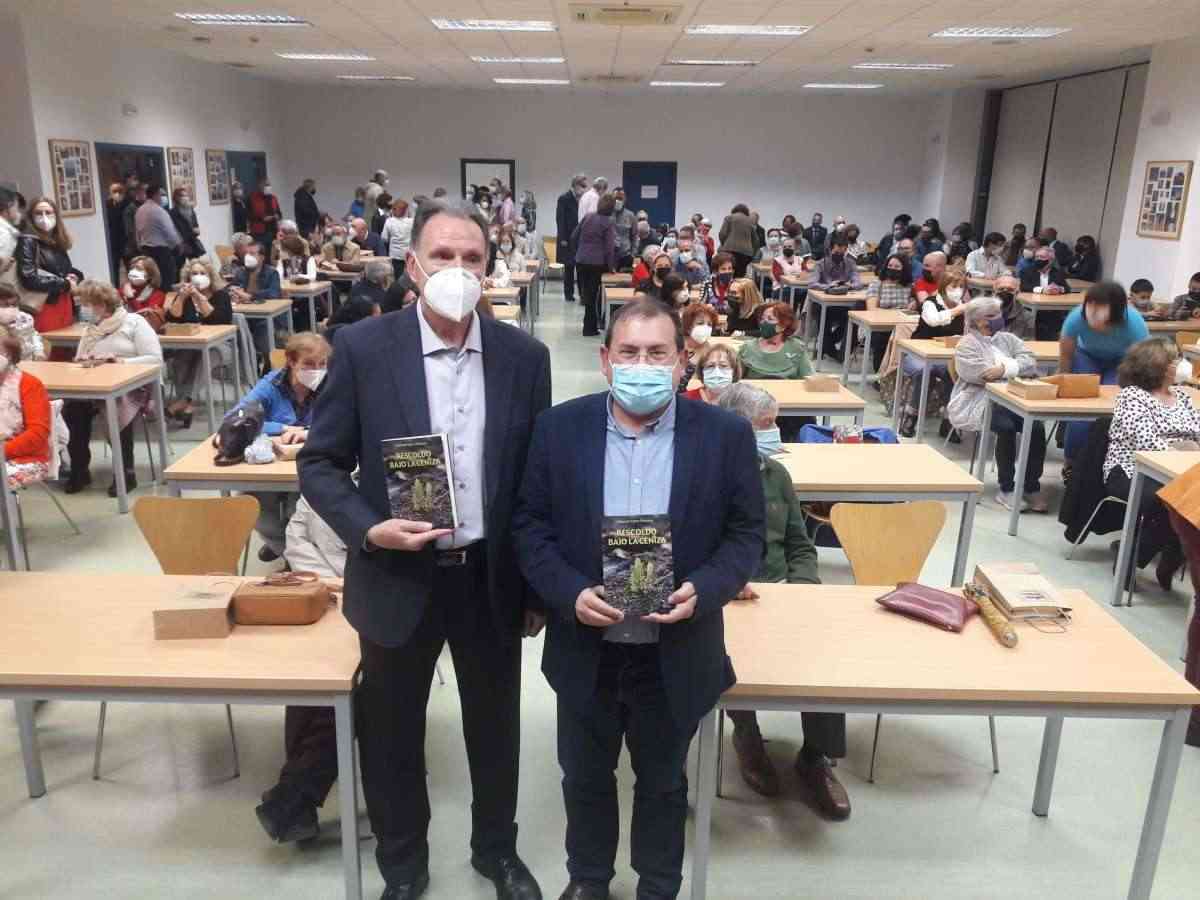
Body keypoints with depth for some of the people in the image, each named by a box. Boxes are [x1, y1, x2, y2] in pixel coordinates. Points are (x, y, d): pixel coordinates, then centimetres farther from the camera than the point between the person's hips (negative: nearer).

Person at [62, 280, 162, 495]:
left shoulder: (134, 322, 0)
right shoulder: (89, 329, 19)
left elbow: (155, 359, -10)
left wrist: (121, 361, -20)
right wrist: (81, 361, -9)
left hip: (133, 387, -5)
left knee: (119, 407, -36)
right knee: (72, 406, -24)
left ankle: (126, 472, -23)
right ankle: (79, 469, -12)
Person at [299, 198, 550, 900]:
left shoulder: (524, 356, -3)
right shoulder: (362, 348, -9)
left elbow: (540, 477, 2)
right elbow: (321, 463, -3)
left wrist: (538, 588, 4)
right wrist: (369, 530, -21)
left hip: (493, 579, 2)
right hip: (398, 578, -1)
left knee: (496, 727, 19)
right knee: (392, 733, 16)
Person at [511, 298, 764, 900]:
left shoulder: (725, 435, -9)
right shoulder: (559, 428, -8)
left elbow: (746, 533, -4)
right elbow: (530, 525, -4)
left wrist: (703, 590, -22)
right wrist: (570, 593, -19)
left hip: (676, 654, 0)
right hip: (586, 648, 1)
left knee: (662, 782, 21)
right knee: (585, 777, 22)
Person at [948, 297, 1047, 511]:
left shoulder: (1008, 339, 21)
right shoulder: (967, 344, 5)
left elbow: (1030, 362, 3)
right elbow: (982, 375, -12)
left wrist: (1005, 369, -15)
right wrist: (1015, 368, -4)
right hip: (979, 402, -4)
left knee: (1037, 426, -25)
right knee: (1006, 426, -33)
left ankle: (1032, 486, -12)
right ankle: (1006, 488, -19)